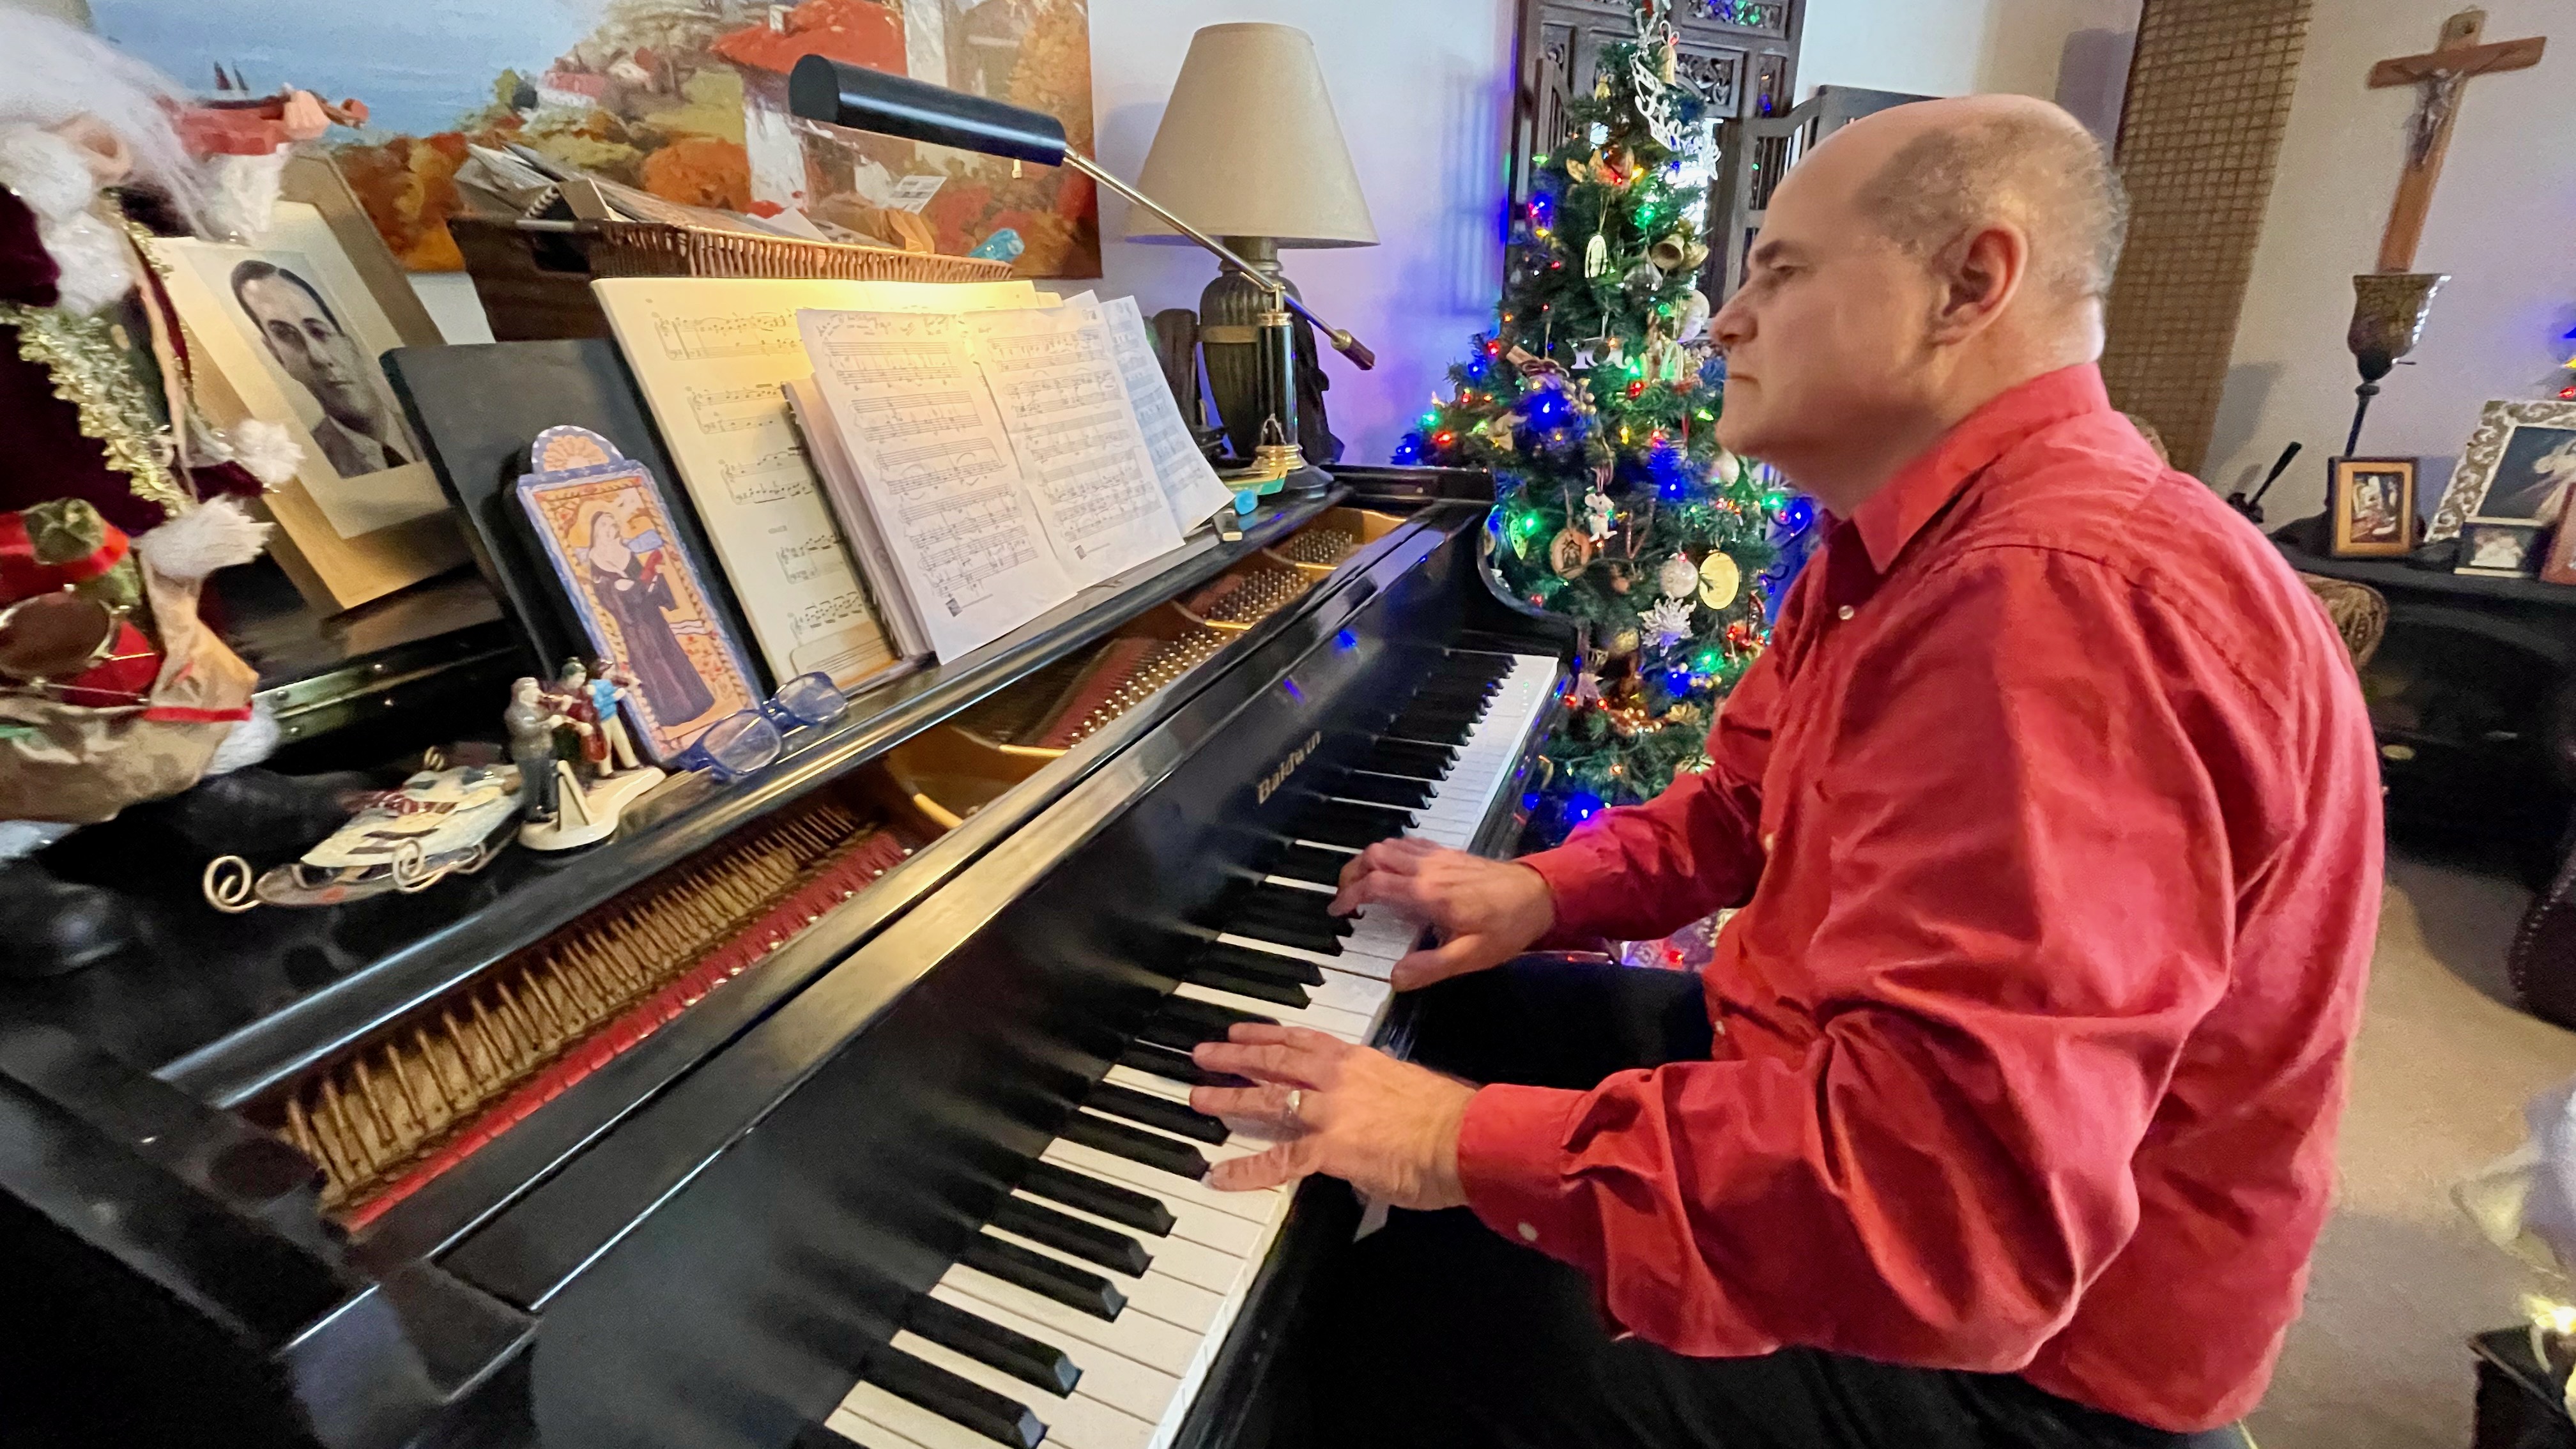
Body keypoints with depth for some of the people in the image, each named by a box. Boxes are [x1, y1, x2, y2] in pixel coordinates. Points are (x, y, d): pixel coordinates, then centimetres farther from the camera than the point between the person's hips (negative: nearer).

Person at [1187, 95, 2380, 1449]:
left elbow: (1963, 1202, -38)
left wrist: (1475, 1148, -32)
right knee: (1460, 1012, 14)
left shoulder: (2057, 600, -32)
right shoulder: (1919, 538, 5)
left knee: (1389, 1330, -12)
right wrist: (1548, 892, 0)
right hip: (1843, 1080, 9)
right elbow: (1749, 799, 14)